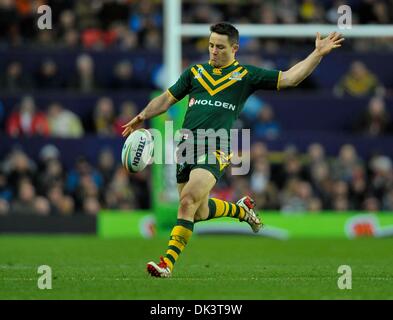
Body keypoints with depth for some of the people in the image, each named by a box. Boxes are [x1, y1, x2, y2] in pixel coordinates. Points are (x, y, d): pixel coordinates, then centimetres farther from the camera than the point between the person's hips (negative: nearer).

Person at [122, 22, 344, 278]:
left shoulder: (246, 75, 9)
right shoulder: (195, 72, 19)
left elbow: (288, 78, 8)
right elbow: (168, 98, 25)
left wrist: (318, 54, 2)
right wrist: (141, 118, 14)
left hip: (216, 149, -5)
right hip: (187, 147, 5)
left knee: (188, 201, -21)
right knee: (199, 213, 8)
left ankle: (168, 263, -21)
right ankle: (242, 209, 38)